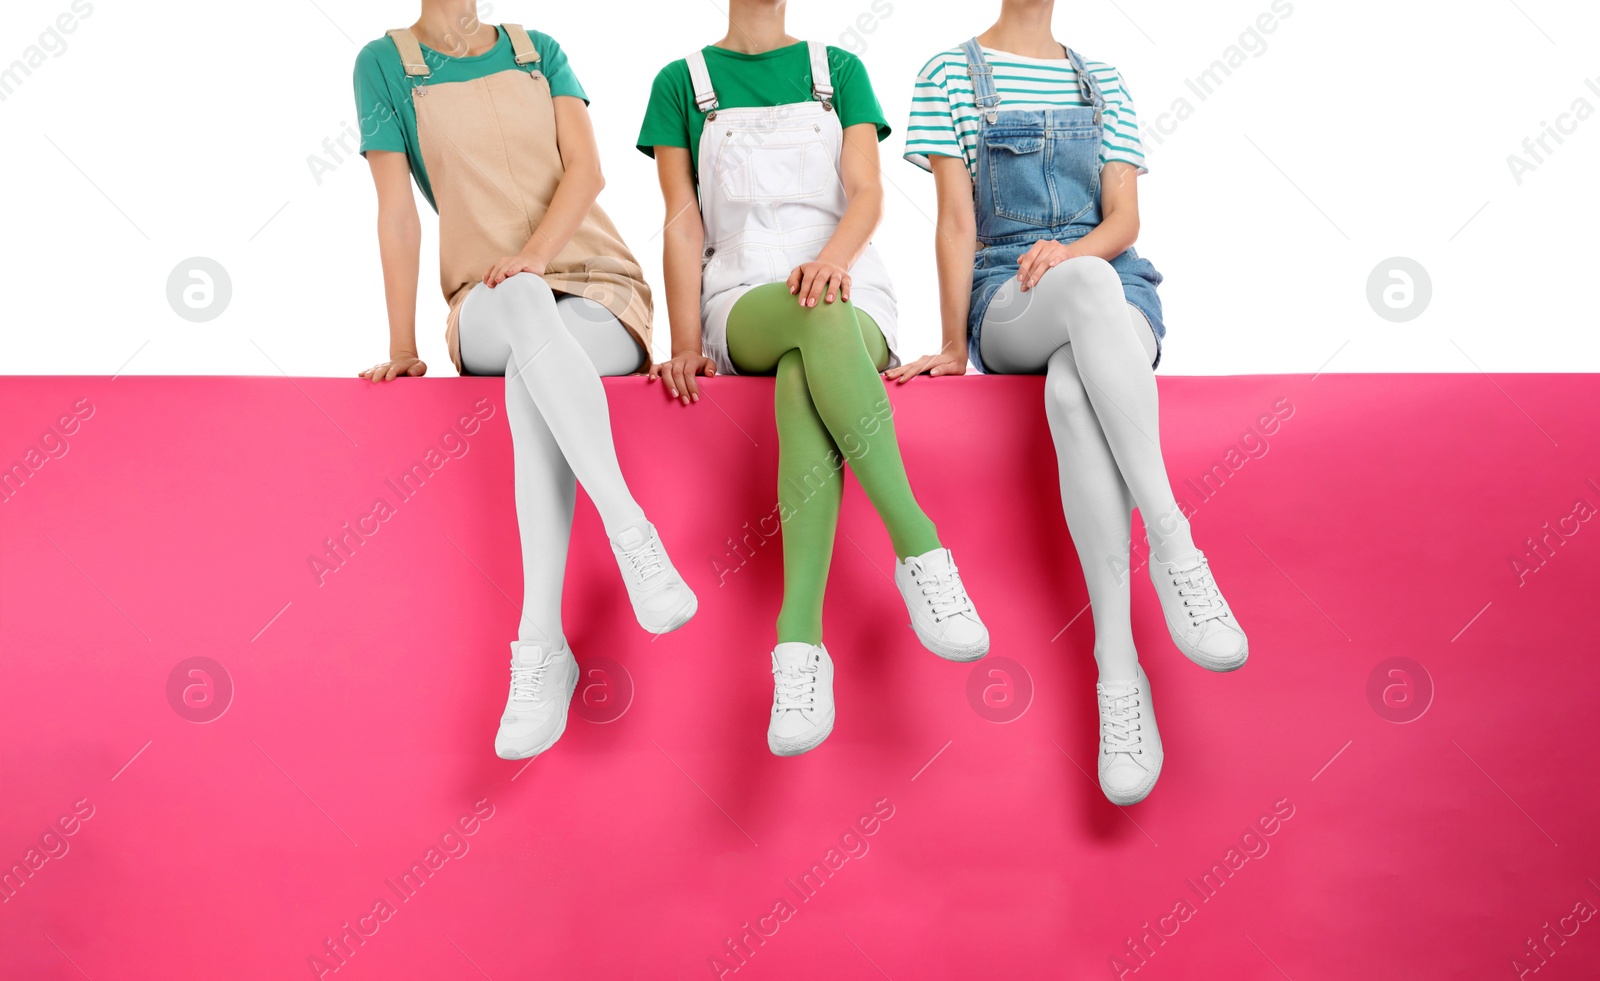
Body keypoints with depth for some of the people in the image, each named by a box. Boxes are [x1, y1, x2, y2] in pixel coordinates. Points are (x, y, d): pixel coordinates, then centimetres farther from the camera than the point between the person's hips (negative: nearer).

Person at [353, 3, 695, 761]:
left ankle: (541, 648, -42)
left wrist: (537, 250, -21)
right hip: (490, 311, -1)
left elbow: (586, 168, -2)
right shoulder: (386, 63, 8)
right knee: (525, 302, -39)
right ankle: (630, 532, -47)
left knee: (530, 373, -35)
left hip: (600, 293, 1)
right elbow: (397, 211, 1)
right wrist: (402, 344, -7)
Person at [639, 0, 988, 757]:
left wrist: (832, 259, -22)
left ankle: (799, 642, -48)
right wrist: (686, 345, -8)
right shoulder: (682, 83, 15)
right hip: (743, 304, 0)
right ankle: (919, 548, -42)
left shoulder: (838, 70, 16)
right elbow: (683, 224, 5)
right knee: (816, 314, -38)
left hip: (850, 299, 1)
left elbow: (866, 192, 2)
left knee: (802, 379, -37)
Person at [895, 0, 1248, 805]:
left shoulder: (1104, 85, 19)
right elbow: (956, 220, 3)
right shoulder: (950, 74, 13)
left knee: (1073, 390, -38)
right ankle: (1173, 548, -45)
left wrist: (1071, 250, -15)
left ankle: (1117, 673, -44)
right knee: (1091, 287, -40)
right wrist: (954, 345, -4)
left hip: (1118, 298, 2)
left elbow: (1125, 218, 8)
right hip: (1008, 308, -2)